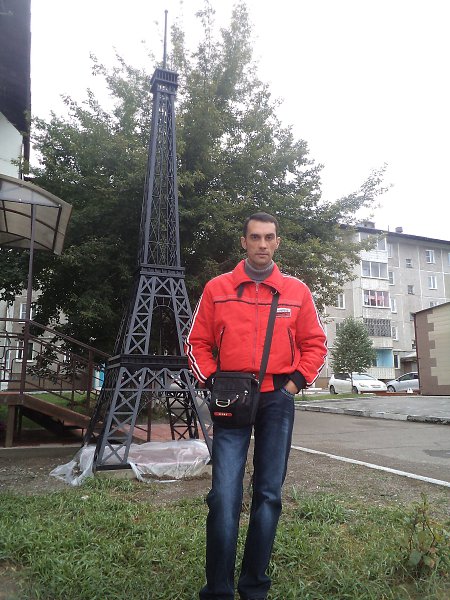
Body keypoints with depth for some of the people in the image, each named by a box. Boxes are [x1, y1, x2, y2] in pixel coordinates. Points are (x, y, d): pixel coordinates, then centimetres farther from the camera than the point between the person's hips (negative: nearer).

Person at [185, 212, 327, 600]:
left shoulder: (297, 291, 6)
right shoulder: (217, 289, 4)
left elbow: (315, 343, 11)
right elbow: (197, 342, 8)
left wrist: (297, 380, -1)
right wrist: (211, 381, -3)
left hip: (278, 400, 1)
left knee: (269, 494, 8)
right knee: (225, 495, -5)